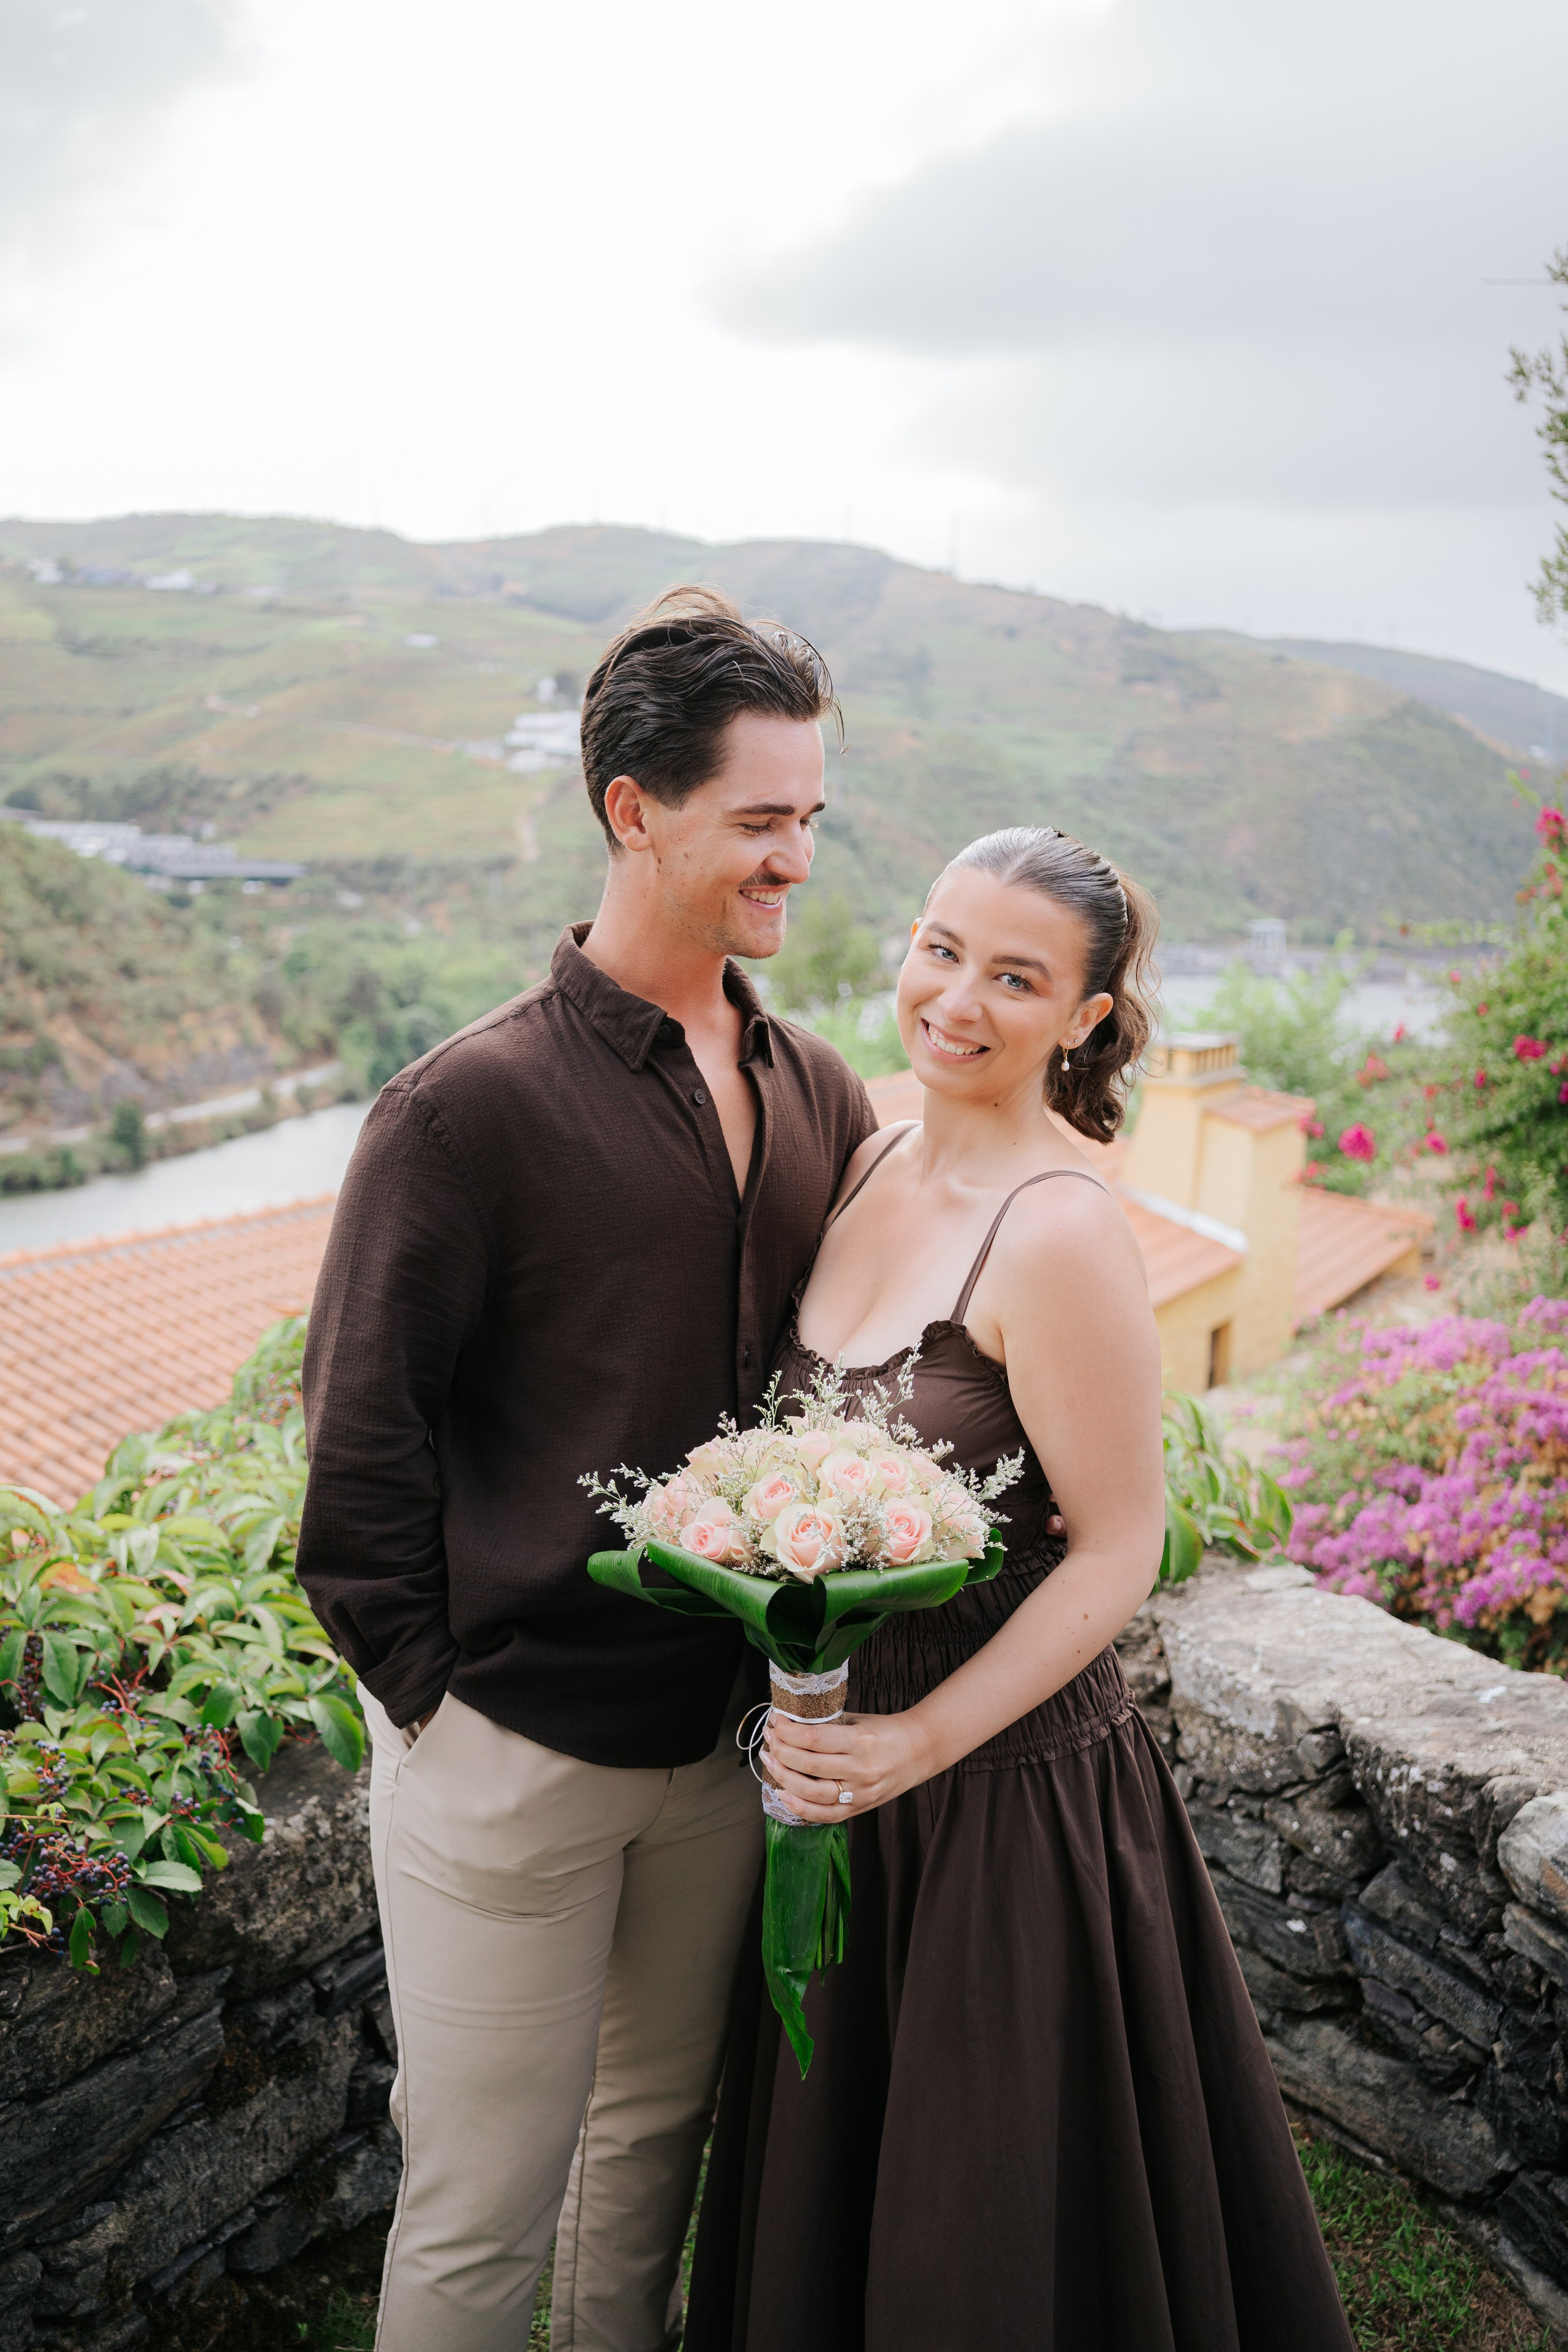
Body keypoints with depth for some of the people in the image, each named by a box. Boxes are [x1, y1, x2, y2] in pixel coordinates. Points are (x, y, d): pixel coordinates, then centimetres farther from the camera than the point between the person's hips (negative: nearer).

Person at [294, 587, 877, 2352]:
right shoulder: (468, 1108, -17)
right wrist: (427, 1686, -8)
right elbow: (360, 1431, -12)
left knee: (660, 2131, 25)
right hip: (512, 1746, -5)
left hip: (726, 1727, 6)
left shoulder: (819, 1094, 2)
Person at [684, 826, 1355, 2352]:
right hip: (842, 1746, 7)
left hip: (1006, 1784, -7)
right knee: (830, 2179, 27)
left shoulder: (1059, 1232, -23)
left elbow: (1116, 1553, -18)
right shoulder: (872, 1164, 1)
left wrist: (921, 1741, -21)